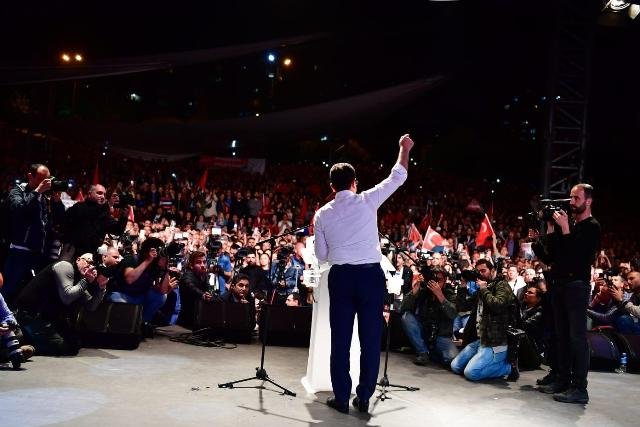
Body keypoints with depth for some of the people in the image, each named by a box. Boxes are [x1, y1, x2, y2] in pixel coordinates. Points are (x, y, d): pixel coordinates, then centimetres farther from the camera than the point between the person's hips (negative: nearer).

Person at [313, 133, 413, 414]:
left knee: (341, 338, 8)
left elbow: (321, 255, 9)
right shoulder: (367, 201, -2)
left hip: (341, 276, 1)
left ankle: (341, 398, 13)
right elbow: (397, 178, 8)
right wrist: (405, 149, 22)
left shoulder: (322, 214, 4)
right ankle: (364, 398, 14)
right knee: (370, 337, 7)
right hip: (371, 274, -1)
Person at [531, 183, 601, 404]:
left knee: (577, 336, -7)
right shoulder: (568, 225, 17)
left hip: (576, 285, -8)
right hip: (559, 284, 8)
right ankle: (562, 380, 19)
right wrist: (550, 230, 7)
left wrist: (564, 228, -16)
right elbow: (551, 257, 14)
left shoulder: (592, 227, -3)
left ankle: (579, 389, -5)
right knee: (561, 335, 11)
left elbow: (576, 254, -17)